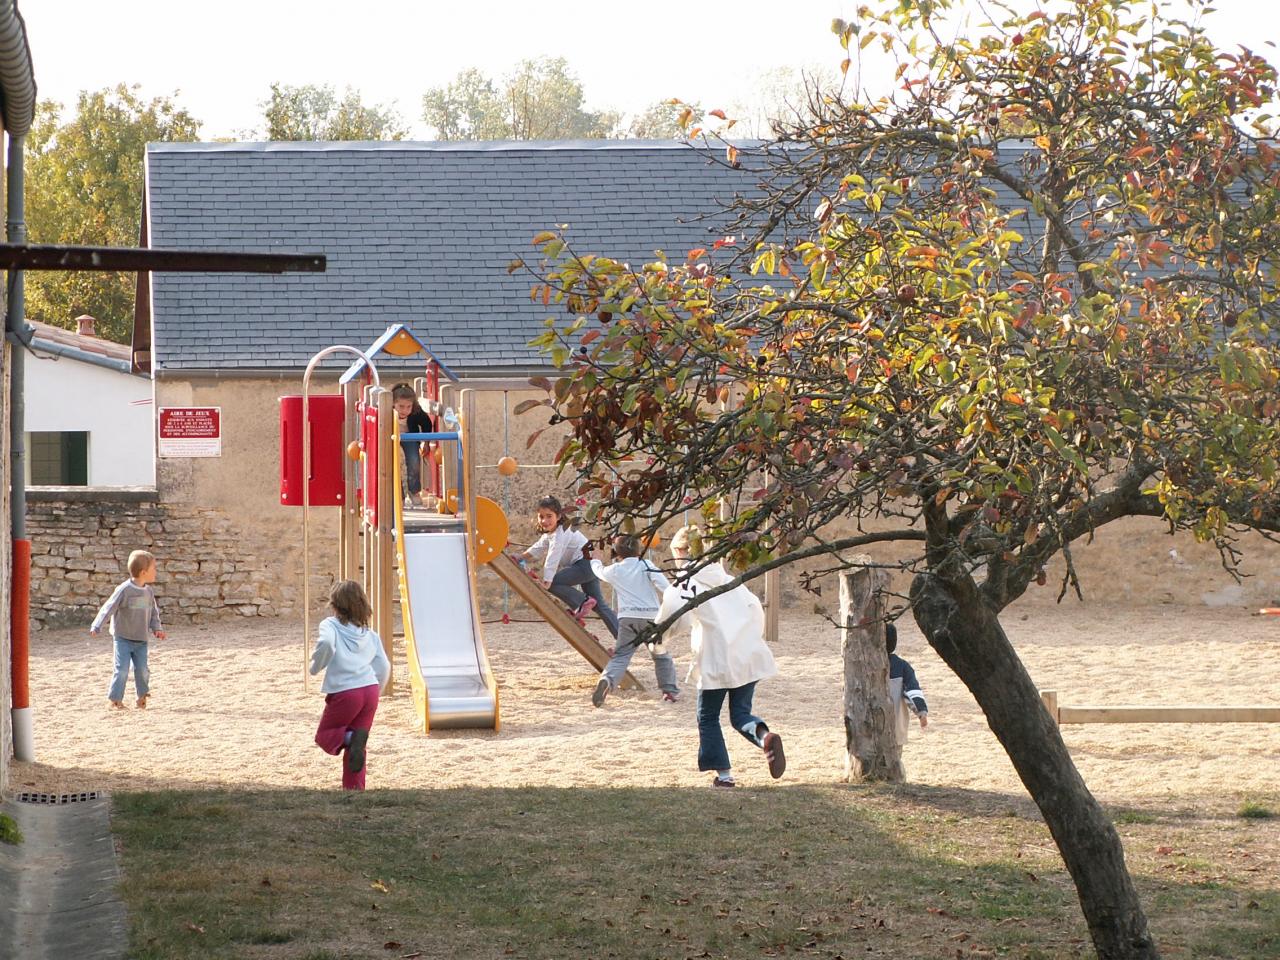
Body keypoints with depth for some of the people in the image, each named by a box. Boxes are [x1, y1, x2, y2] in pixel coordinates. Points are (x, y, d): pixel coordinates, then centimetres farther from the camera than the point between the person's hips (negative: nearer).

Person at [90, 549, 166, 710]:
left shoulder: (148, 592, 5)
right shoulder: (124, 590, -15)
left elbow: (154, 612, 16)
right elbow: (108, 608, -16)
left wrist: (157, 628, 0)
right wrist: (96, 626, -22)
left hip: (141, 640, 5)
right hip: (123, 638, -5)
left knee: (142, 669, 2)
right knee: (122, 670, -7)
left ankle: (142, 697, 21)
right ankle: (115, 700, 5)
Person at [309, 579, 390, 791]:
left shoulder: (331, 625, -1)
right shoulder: (370, 634, 13)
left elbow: (326, 643, -25)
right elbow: (384, 667, 10)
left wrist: (317, 665, -8)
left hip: (344, 692, -5)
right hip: (370, 690, 5)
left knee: (324, 736, 13)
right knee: (358, 747, 17)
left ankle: (350, 737, -18)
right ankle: (355, 788, 11)